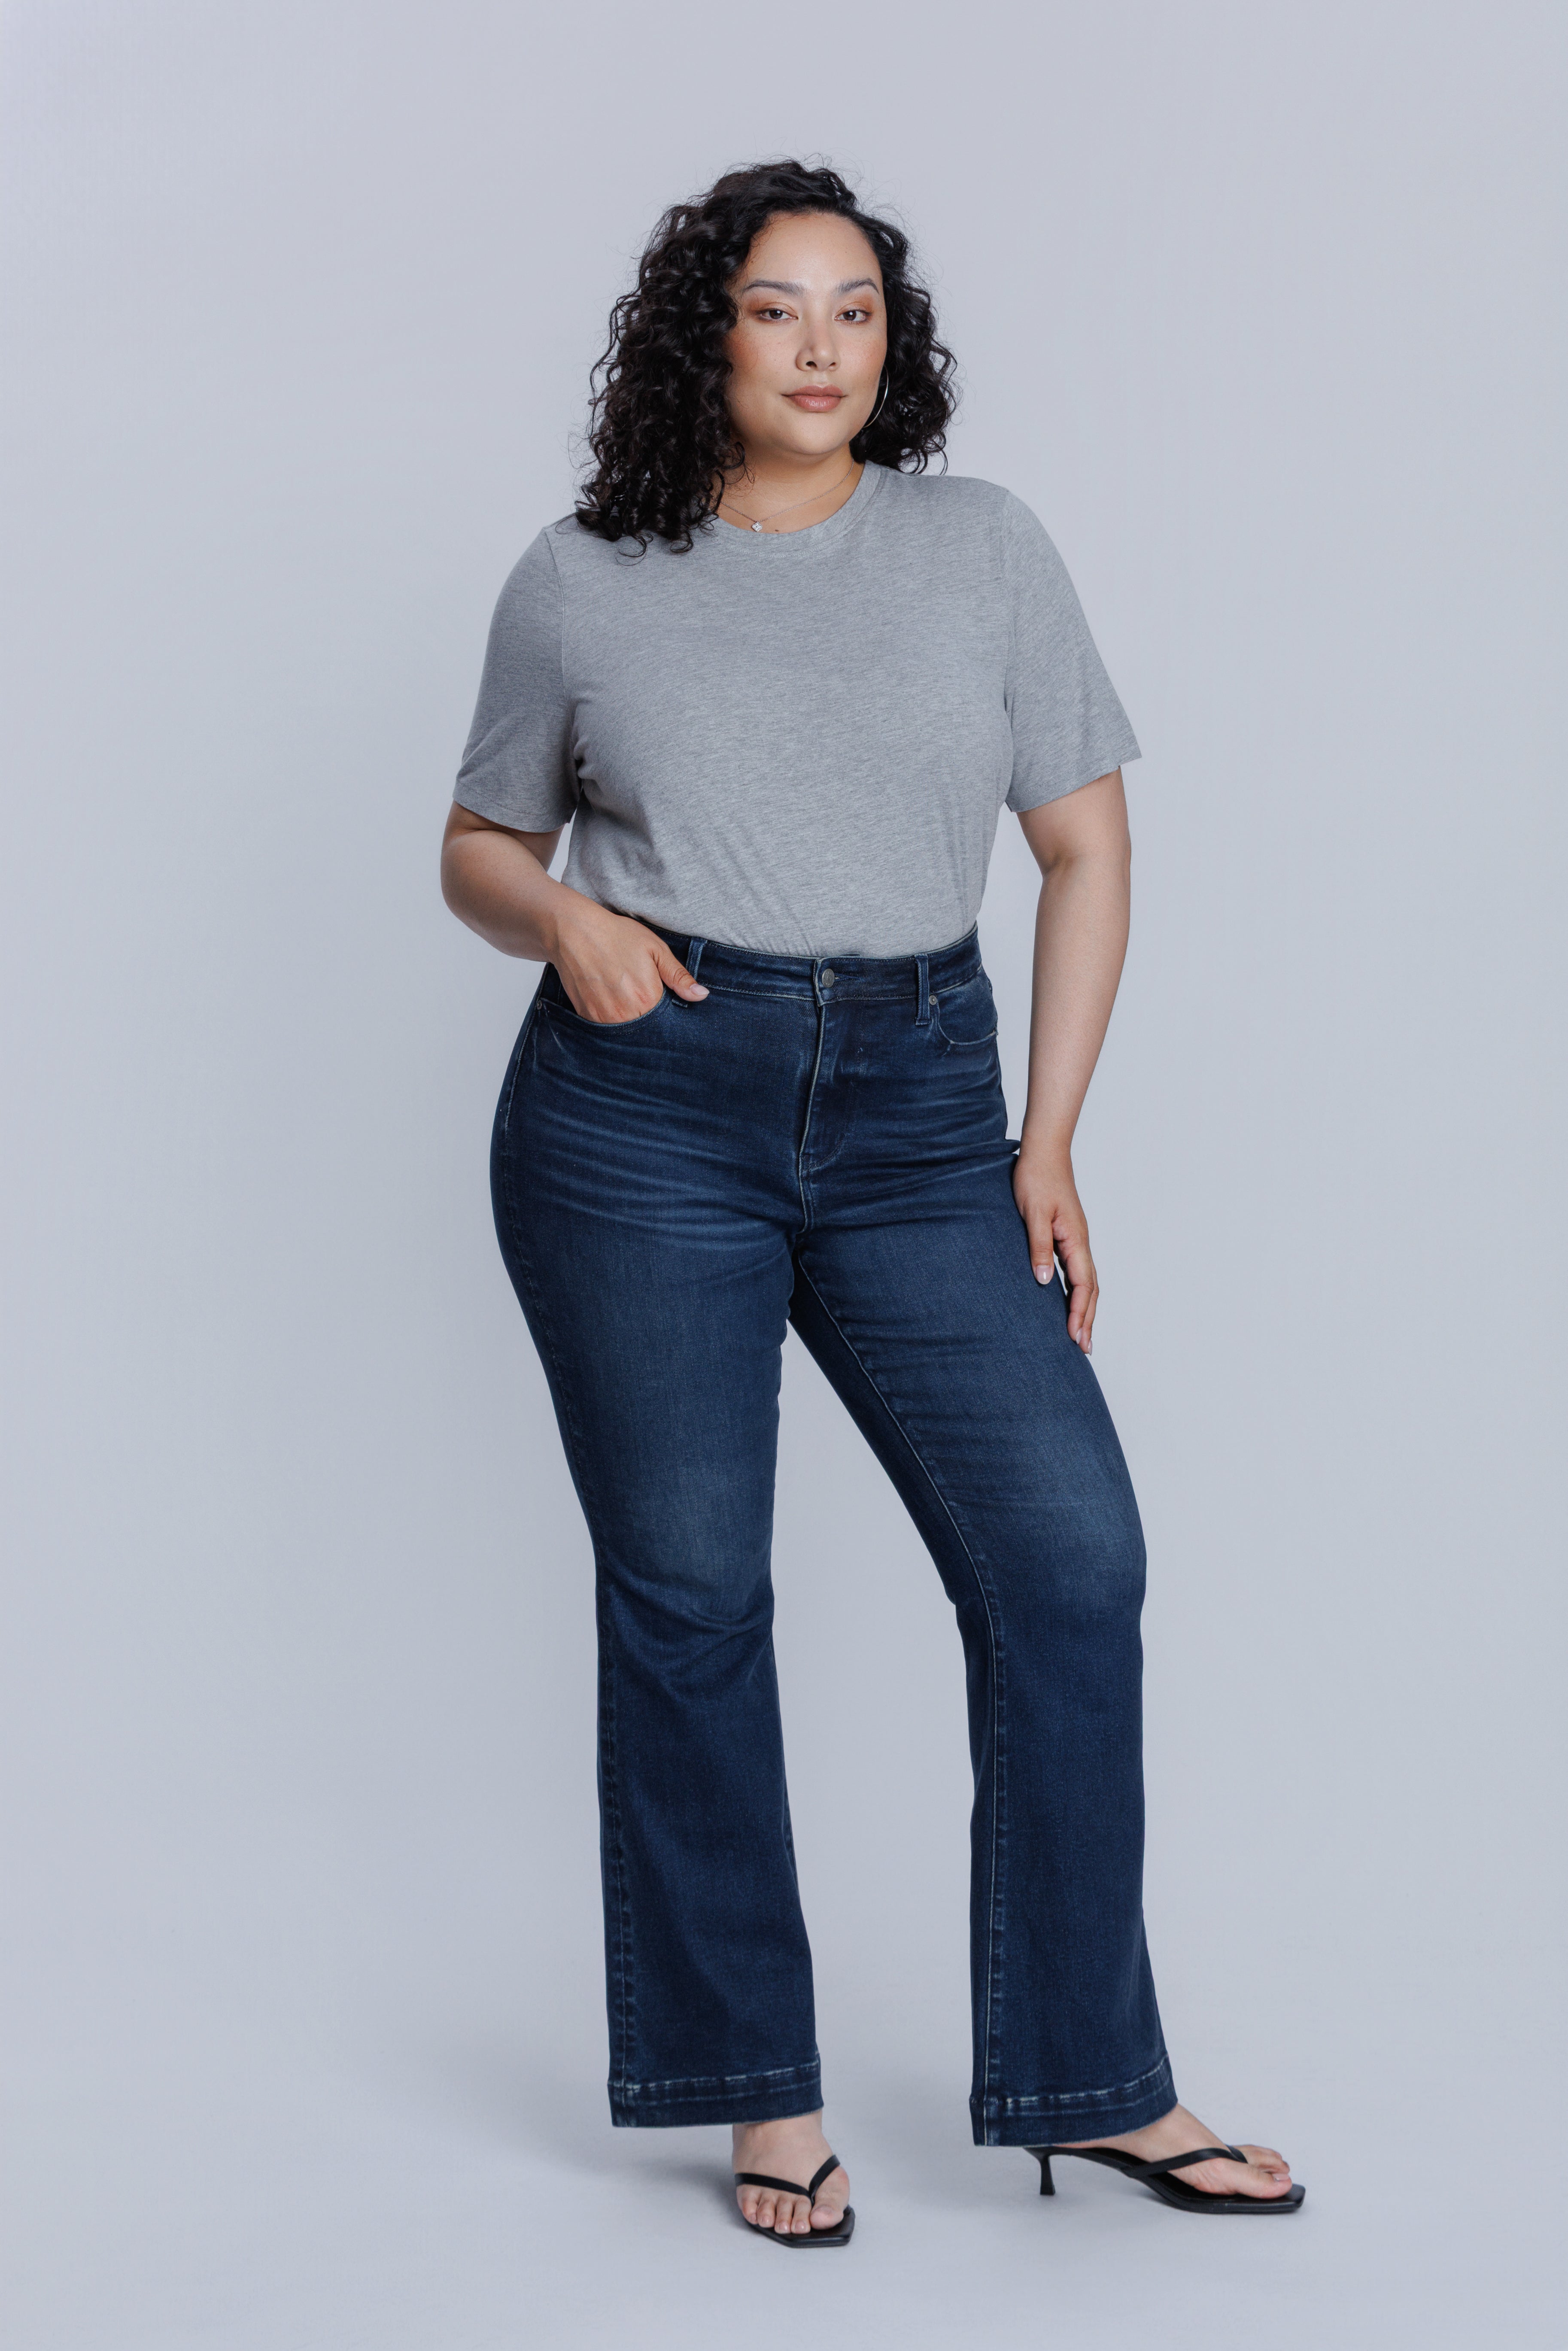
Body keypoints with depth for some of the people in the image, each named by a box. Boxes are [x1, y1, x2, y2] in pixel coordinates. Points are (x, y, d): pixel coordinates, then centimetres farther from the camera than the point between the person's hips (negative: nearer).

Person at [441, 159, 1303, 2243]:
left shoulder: (985, 549, 8)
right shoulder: (583, 584, 6)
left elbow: (1086, 845, 8)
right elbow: (482, 844, 16)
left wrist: (1048, 1142, 1)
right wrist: (561, 918, -8)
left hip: (915, 1115, 1)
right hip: (645, 1110, -1)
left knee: (1072, 1558, -7)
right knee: (688, 1589, 1)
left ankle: (1098, 2079, 7)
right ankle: (762, 2094, 15)